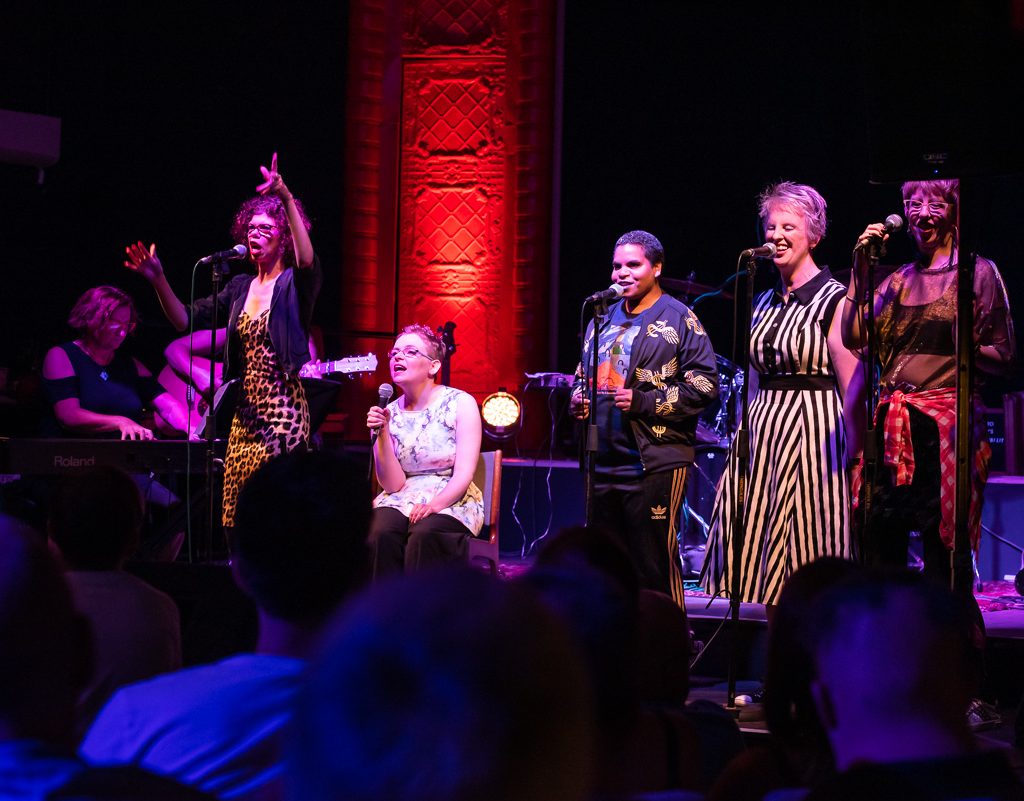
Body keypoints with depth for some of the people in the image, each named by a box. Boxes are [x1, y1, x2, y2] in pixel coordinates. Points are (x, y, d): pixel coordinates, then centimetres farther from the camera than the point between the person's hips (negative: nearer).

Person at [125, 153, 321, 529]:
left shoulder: (294, 284, -3)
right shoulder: (240, 287, 15)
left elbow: (308, 262, -27)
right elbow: (185, 319, 14)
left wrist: (288, 201, -38)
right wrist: (159, 281, -2)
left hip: (282, 411, -7)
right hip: (245, 412, 7)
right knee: (238, 510, 3)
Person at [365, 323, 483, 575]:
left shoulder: (460, 403, -2)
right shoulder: (389, 413, 6)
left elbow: (464, 474, -10)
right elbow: (393, 485, -1)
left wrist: (435, 504, -28)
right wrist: (382, 434, -12)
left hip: (451, 501, -2)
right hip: (402, 501, 3)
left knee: (425, 534, -34)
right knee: (381, 533, -30)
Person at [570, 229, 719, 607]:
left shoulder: (678, 319, -2)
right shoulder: (603, 319, 18)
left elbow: (704, 384, -9)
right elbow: (583, 374, 31)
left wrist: (645, 402, -17)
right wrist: (577, 397, 8)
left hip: (655, 460, -7)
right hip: (602, 460, 7)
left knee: (653, 565, -7)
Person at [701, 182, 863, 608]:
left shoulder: (835, 301, -6)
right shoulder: (762, 305, 14)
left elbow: (852, 389, -10)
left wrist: (854, 457, -15)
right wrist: (744, 439, 14)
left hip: (815, 432, -7)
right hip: (761, 432, 7)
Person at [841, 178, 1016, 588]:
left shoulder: (978, 273, 4)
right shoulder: (897, 281, 17)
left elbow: (1003, 360, 3)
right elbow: (853, 337, 4)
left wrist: (971, 344, -12)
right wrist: (860, 271, -1)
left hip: (947, 425, -5)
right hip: (891, 427, 5)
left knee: (942, 552, -8)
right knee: (880, 543, 1)